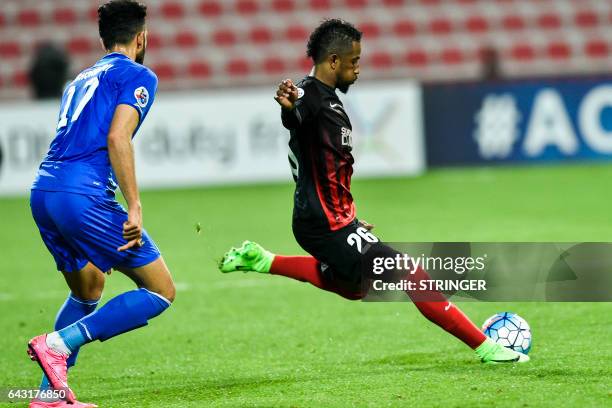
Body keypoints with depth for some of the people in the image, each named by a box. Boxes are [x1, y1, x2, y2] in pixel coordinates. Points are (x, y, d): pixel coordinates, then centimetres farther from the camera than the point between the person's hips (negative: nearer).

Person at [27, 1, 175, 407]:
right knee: (161, 290, -1)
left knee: (88, 291, 27)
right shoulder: (138, 76, 3)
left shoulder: (81, 79, 27)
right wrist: (134, 207, -16)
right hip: (83, 195, -8)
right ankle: (58, 343, -13)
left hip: (42, 192, 8)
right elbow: (117, 138, -12)